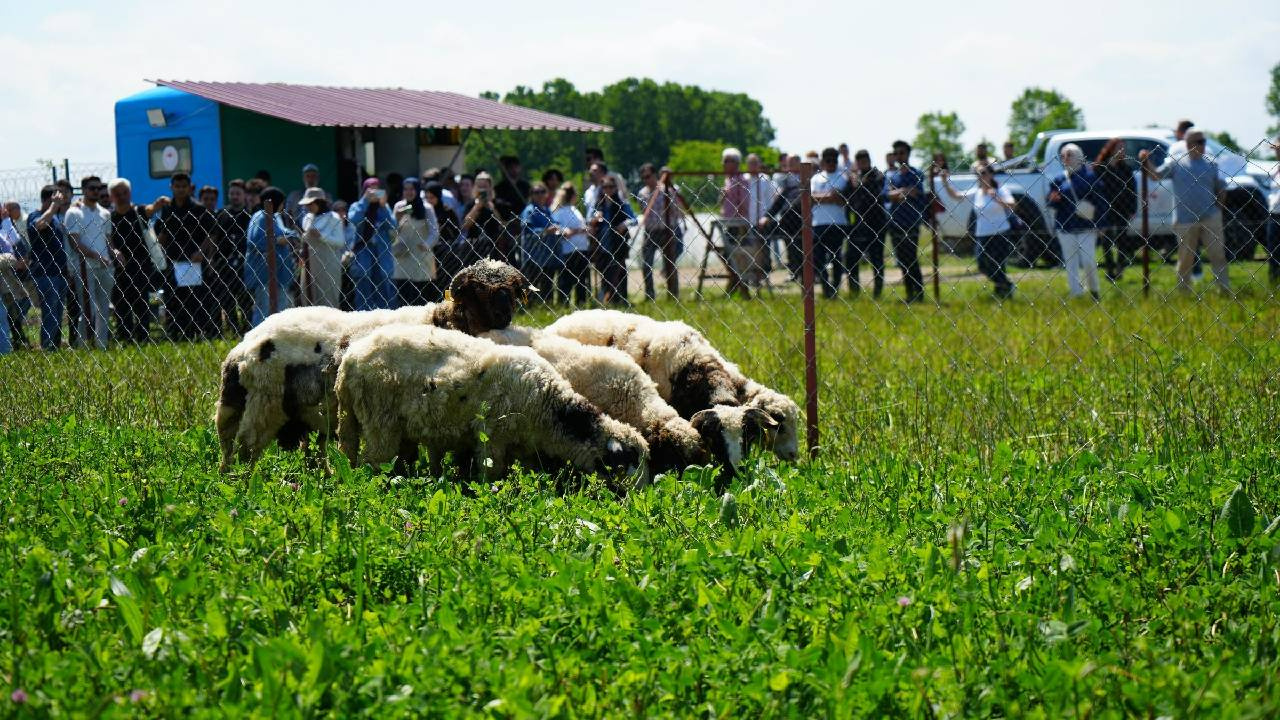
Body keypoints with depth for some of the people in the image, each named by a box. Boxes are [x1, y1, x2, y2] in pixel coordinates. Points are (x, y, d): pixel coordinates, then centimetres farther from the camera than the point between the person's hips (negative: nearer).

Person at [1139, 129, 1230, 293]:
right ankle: (1183, 290, 16)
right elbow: (1156, 175, -6)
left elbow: (1221, 189, 14)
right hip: (1185, 220, -2)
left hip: (1210, 218, 2)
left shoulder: (1211, 164, 8)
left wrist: (1218, 207, 1)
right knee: (1185, 258, 5)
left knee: (1218, 254, 0)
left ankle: (1225, 288, 4)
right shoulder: (1175, 163, 2)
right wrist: (1146, 163, -21)